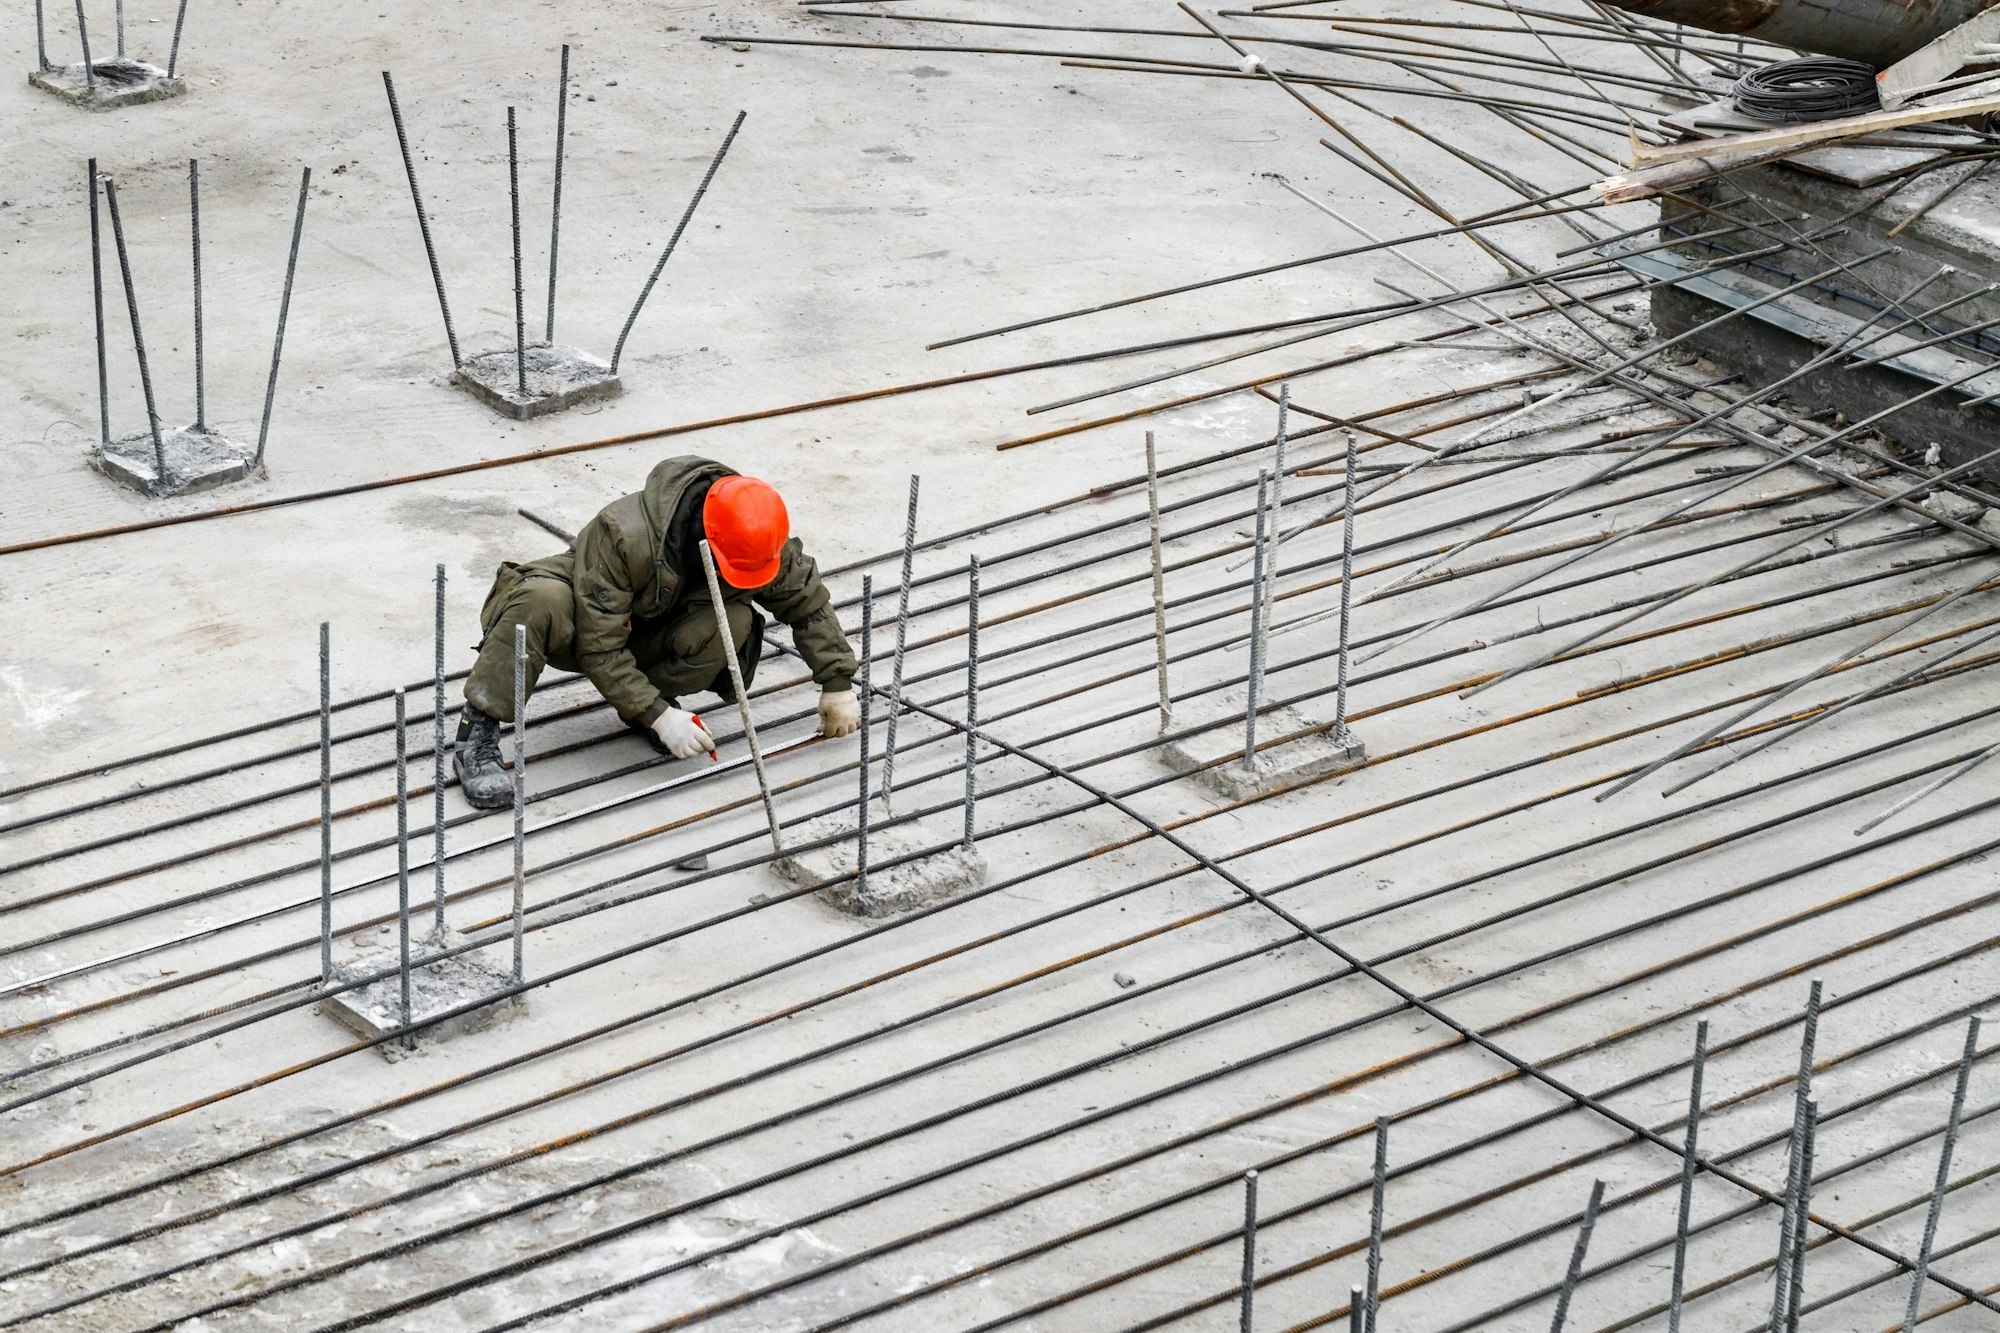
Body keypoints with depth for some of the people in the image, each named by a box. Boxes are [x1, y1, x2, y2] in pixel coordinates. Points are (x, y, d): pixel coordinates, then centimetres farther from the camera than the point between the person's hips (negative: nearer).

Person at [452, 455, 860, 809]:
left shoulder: (762, 545, -20)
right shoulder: (624, 537, -37)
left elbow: (809, 603, -1)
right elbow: (599, 647, -32)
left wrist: (838, 684, -1)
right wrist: (658, 716, -35)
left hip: (648, 635, 5)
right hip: (581, 623, -5)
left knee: (734, 625, -27)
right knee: (541, 601, -40)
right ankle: (477, 734, -30)